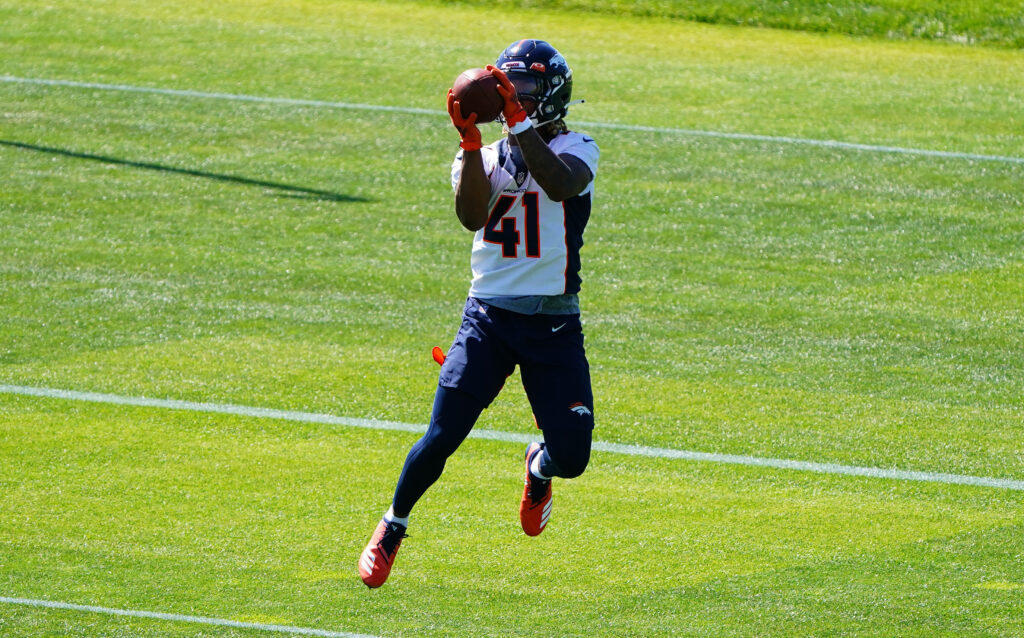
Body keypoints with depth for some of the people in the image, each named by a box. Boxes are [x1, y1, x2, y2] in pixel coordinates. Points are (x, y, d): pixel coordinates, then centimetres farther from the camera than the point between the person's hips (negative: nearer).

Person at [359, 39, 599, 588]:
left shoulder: (575, 150, 0)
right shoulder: (484, 157, 8)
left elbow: (560, 184, -26)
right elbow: (472, 217, -14)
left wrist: (519, 119, -30)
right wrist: (472, 142, -25)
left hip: (554, 325, -1)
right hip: (488, 315, 1)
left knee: (571, 455, -7)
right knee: (443, 436, -11)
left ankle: (539, 467, 31)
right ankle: (392, 528, 13)